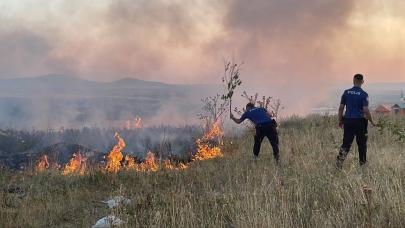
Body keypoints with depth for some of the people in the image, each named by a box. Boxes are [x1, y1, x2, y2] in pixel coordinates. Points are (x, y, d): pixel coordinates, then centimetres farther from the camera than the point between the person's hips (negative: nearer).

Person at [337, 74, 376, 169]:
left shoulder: (346, 92, 2)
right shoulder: (364, 94, -9)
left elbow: (341, 108, 3)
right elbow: (366, 110, -14)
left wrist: (340, 121, 14)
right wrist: (372, 121, 0)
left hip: (348, 121, 3)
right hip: (360, 121, -3)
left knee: (346, 143, 4)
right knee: (362, 144, 11)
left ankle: (340, 159, -17)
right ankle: (363, 163, 21)